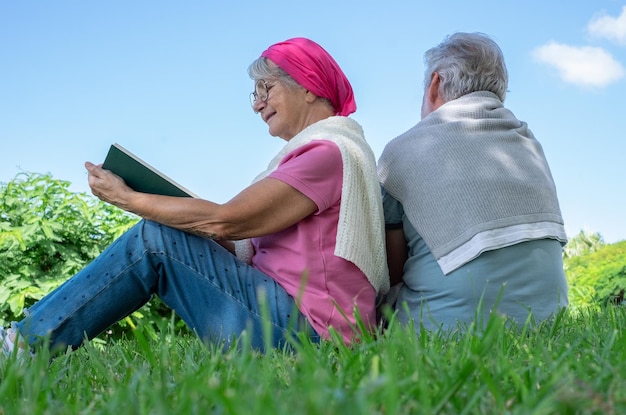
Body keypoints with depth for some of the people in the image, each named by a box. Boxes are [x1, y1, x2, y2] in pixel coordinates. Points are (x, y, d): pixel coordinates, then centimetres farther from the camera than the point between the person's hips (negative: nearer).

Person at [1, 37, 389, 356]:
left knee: (153, 241, -12)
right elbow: (243, 244, 15)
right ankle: (31, 332, 7)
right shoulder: (314, 151, 20)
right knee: (166, 238, 6)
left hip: (304, 328, -9)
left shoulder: (329, 151, -11)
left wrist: (126, 198, -8)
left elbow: (225, 221, -17)